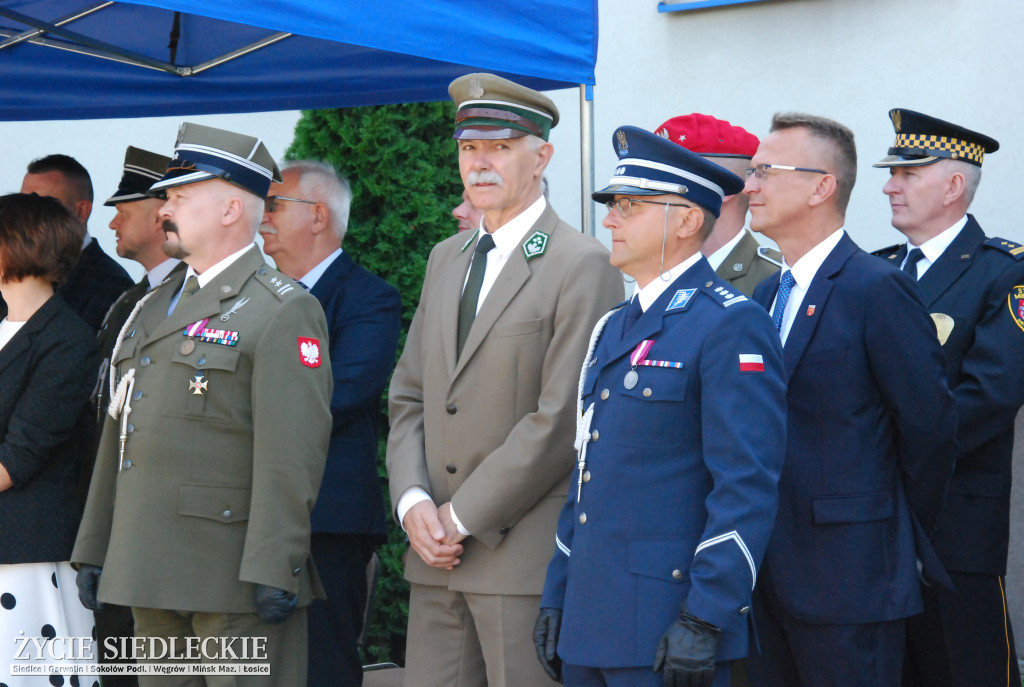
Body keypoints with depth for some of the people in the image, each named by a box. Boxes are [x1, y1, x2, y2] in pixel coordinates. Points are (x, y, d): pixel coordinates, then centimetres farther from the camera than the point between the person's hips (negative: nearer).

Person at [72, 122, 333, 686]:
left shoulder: (283, 312, -7)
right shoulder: (154, 306, 19)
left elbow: (292, 455, -15)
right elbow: (120, 431, 21)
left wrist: (272, 570, -21)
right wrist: (93, 549, 19)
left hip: (233, 575, -8)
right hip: (149, 575, 8)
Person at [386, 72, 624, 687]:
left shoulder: (583, 265, -8)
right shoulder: (446, 259, 17)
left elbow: (563, 417, -15)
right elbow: (410, 395, 16)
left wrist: (464, 516, -12)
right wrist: (413, 501, -1)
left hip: (527, 558, -7)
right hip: (437, 548, 7)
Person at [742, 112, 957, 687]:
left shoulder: (878, 289, -12)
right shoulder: (768, 295, 14)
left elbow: (931, 428, -11)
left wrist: (901, 535, -1)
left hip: (848, 577, -8)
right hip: (773, 575, 8)